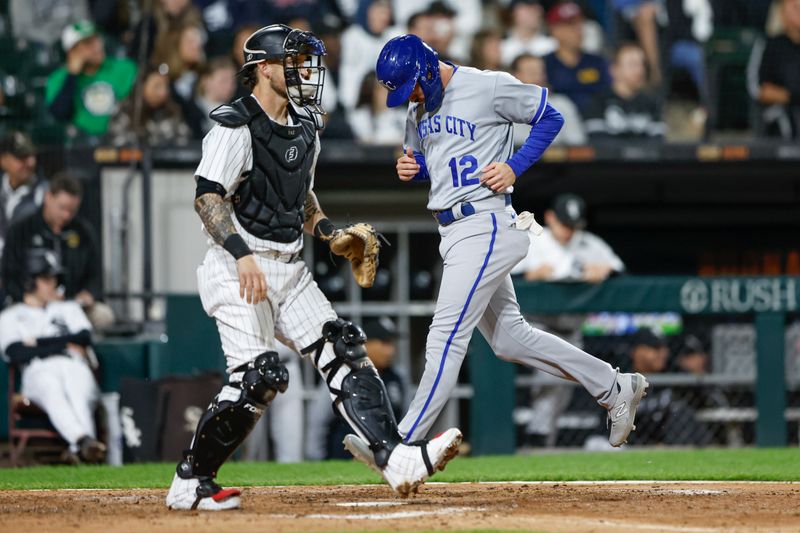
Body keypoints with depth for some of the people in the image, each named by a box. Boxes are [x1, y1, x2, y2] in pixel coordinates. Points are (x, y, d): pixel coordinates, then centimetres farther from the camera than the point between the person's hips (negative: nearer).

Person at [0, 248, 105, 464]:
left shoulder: (68, 308, 34)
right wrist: (65, 345, 4)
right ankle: (83, 440, -65)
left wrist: (39, 342, 6)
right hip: (39, 371, -3)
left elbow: (84, 338, 13)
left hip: (75, 366, 3)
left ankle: (79, 449, -60)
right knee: (53, 393, -40)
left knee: (79, 395, -36)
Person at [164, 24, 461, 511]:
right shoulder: (237, 127, -13)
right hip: (239, 268, -9)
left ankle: (397, 459, -11)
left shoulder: (305, 128, 14)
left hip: (290, 270, 9)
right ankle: (190, 484, -3)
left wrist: (332, 234, 10)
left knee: (343, 350, -4)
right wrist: (242, 254, -32)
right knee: (259, 375, -16)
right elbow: (208, 197, -20)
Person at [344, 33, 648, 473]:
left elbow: (550, 118, -3)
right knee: (509, 338, 13)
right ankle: (614, 388, 23)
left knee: (447, 335, -12)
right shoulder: (419, 106, 12)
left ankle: (403, 441, -12)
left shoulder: (490, 87, -11)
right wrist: (410, 169, 2)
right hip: (453, 233, 10)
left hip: (485, 226, -9)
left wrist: (515, 166, -14)